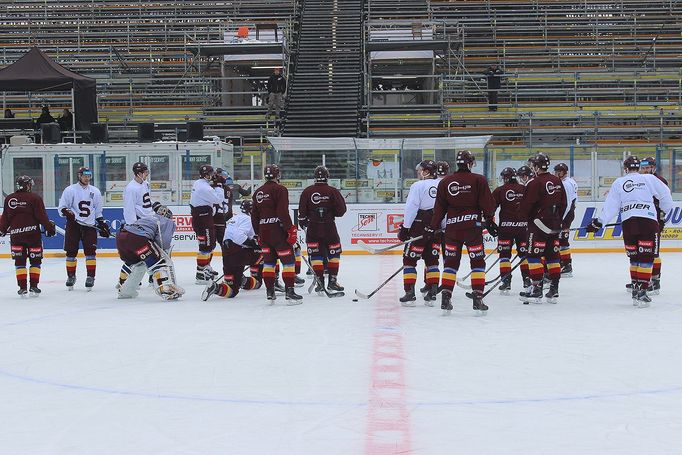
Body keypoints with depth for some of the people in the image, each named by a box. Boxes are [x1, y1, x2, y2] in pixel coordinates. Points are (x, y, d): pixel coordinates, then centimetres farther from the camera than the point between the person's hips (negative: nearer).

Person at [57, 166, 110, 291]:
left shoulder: (95, 191, 11)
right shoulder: (70, 190, -1)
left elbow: (98, 212, 18)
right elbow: (61, 207, -1)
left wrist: (103, 225, 12)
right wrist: (67, 212, -21)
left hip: (90, 225, 2)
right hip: (73, 224, -2)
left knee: (90, 251, -7)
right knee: (71, 252, 2)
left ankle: (90, 277, -1)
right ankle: (71, 276, 17)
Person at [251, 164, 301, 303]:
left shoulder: (257, 192, 13)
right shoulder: (280, 189, -9)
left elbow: (254, 216, 16)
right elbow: (283, 212, -18)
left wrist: (258, 234, 24)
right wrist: (291, 230, -15)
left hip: (264, 232, 7)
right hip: (278, 231, -7)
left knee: (268, 261, 13)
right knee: (288, 260, -2)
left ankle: (270, 293, 13)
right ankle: (289, 292, -7)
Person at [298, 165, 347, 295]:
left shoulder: (307, 192, -2)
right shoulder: (333, 191, -6)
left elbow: (302, 212, -1)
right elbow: (341, 210, -6)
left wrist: (303, 223, 16)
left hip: (313, 228, 1)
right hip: (329, 227, -1)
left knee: (315, 254, 6)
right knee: (334, 253, 11)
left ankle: (320, 281, 3)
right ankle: (332, 281, 9)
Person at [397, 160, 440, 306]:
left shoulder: (418, 186, -8)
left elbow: (411, 209, -14)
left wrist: (405, 228, -10)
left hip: (419, 228, -5)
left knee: (409, 259, 3)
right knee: (432, 260, 14)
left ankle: (409, 294, -3)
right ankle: (432, 294, 8)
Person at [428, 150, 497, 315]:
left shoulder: (445, 182, 6)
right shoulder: (478, 180, -2)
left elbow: (439, 208, 8)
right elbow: (487, 203, -5)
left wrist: (433, 227, 15)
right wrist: (489, 221, 4)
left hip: (452, 227, 3)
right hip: (473, 226, -2)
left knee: (451, 262, 8)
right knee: (477, 262, 4)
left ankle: (445, 298, 2)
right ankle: (478, 299, -1)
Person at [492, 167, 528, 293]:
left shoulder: (500, 191, -2)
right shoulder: (525, 190, 5)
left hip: (506, 226, -3)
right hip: (523, 226, 3)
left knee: (505, 254, 2)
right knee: (524, 254, 13)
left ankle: (506, 282, -5)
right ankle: (527, 280, 10)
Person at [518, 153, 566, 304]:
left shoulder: (535, 183, -14)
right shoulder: (558, 181, 9)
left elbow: (526, 206, -13)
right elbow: (563, 204, 14)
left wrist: (525, 217, 7)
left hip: (539, 224, -8)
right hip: (554, 226, 8)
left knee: (534, 255, -3)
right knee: (552, 256, 11)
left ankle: (536, 289, -7)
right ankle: (554, 290, 12)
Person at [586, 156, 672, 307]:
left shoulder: (618, 183, 11)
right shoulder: (649, 179, 7)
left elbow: (610, 206, 8)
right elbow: (665, 195, 10)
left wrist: (599, 222, 14)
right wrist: (663, 212, 26)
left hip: (628, 222, 2)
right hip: (648, 221, -2)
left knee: (634, 258, 15)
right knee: (646, 258, -1)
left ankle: (636, 289, 17)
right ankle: (641, 292, -7)